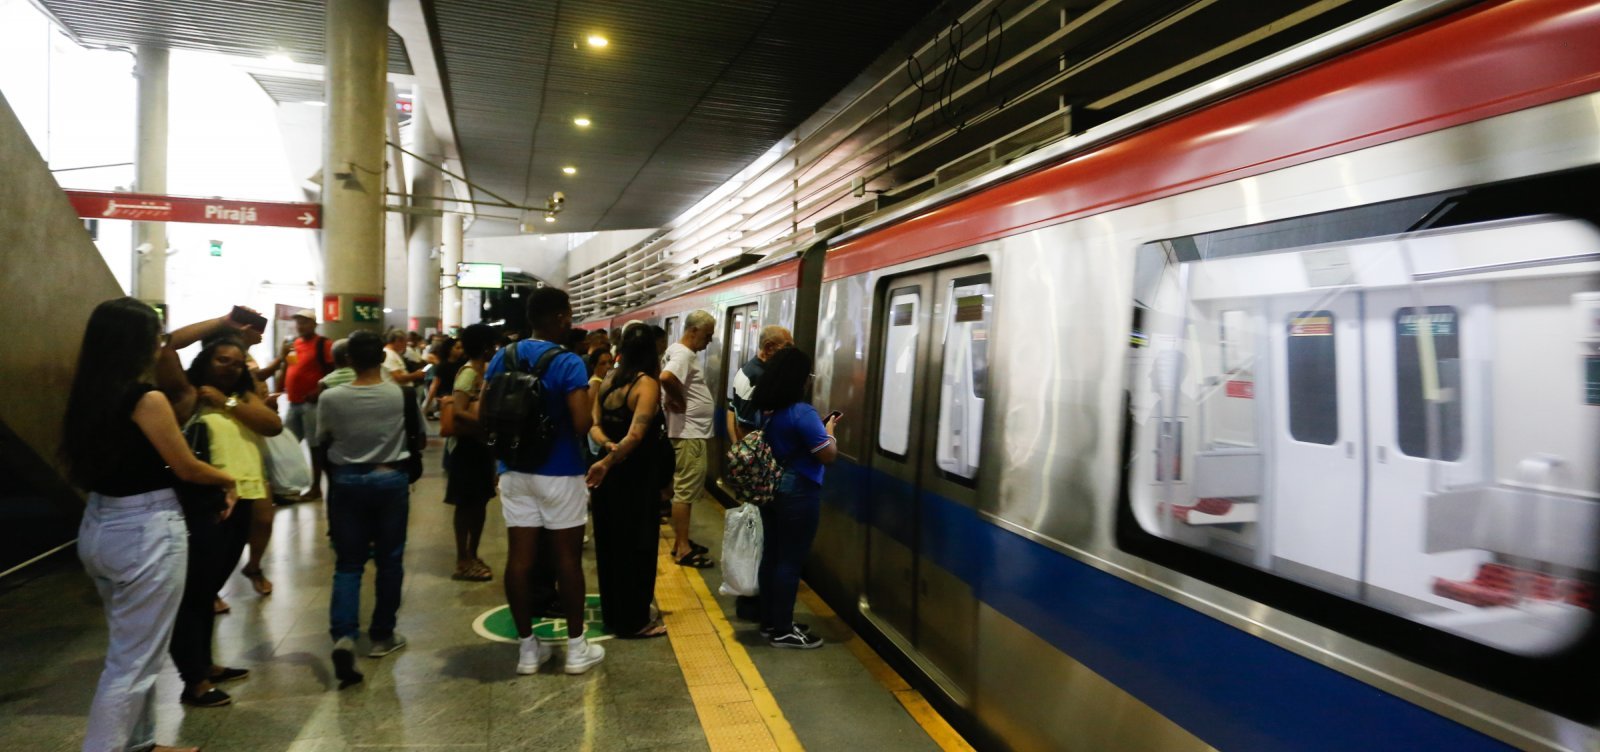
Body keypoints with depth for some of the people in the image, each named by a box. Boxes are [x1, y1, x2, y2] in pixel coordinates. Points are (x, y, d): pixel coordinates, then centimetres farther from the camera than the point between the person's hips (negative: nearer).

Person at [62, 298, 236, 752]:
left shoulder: (88, 396, 5)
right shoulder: (147, 399, -18)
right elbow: (186, 468, -9)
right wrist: (228, 479, 9)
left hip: (98, 526, 9)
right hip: (146, 533, -9)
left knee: (134, 649, 22)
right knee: (133, 661, 2)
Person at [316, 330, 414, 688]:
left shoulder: (330, 398, -11)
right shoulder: (401, 393, -11)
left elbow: (322, 441, 3)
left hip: (347, 482, 1)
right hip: (391, 479, 0)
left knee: (348, 564, 7)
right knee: (389, 560, 12)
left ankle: (343, 636, -11)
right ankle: (382, 634, 22)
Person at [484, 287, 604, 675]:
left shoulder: (502, 358, 4)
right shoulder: (568, 363, -15)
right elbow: (582, 424, -22)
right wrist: (587, 400, -1)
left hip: (515, 470, 5)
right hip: (559, 473, -5)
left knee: (520, 557, 7)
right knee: (568, 558, 5)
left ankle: (527, 648, 17)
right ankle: (576, 648, 15)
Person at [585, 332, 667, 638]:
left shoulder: (609, 379, 8)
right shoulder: (647, 383, -15)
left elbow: (593, 424, 1)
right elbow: (636, 435, -26)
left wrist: (608, 445, -13)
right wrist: (608, 462, -20)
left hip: (609, 472, 8)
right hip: (633, 474, -8)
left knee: (609, 544, 16)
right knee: (636, 546, 4)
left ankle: (612, 613, 30)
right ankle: (633, 621, 14)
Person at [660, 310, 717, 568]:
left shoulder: (681, 351, 14)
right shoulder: (684, 354, -18)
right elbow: (666, 378, -37)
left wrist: (677, 399, 9)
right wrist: (679, 401, -21)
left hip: (692, 431, 11)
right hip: (689, 433, -11)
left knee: (685, 490, 17)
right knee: (685, 491, -4)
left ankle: (682, 541, 26)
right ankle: (682, 549, 2)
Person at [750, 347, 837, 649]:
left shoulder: (766, 410, 6)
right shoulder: (802, 414, -21)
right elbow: (828, 456, -18)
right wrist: (828, 429, -1)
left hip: (770, 490, 9)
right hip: (798, 494, -9)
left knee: (771, 556, 15)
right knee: (790, 561, 0)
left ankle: (770, 622, 26)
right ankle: (782, 631, 8)